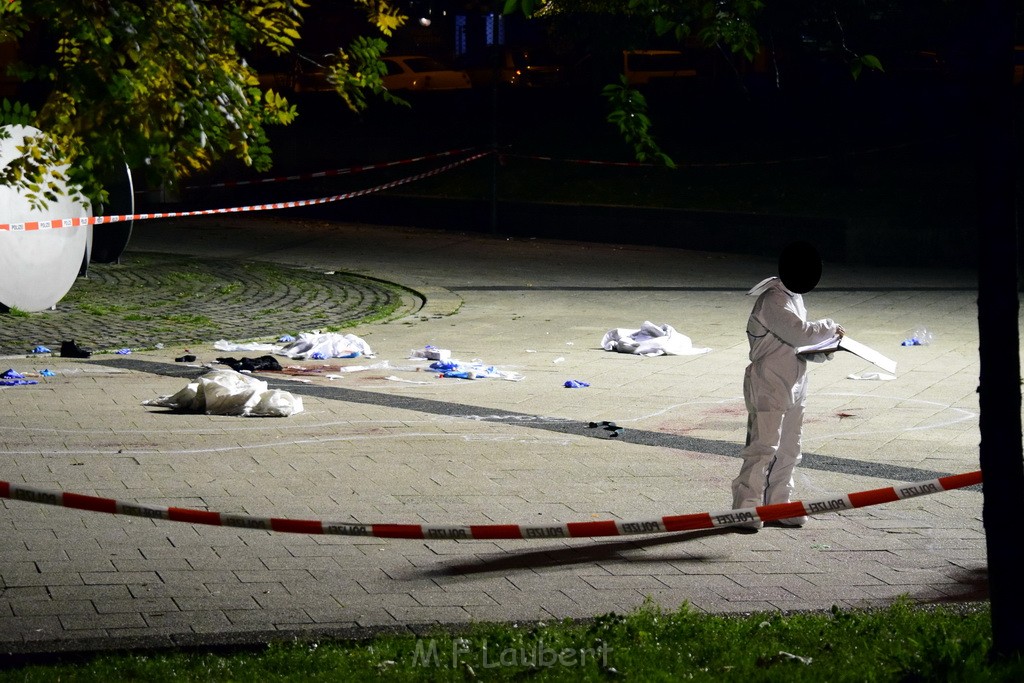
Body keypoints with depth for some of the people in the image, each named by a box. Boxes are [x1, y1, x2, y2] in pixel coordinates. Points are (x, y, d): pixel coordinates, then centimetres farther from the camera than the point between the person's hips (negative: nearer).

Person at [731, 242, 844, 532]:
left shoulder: (793, 296, 12)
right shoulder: (773, 301, -19)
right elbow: (799, 333, -28)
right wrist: (831, 328, -12)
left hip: (793, 385, 10)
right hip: (769, 385, -10)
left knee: (788, 450, 13)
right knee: (764, 448, -13)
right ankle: (746, 509, -11)